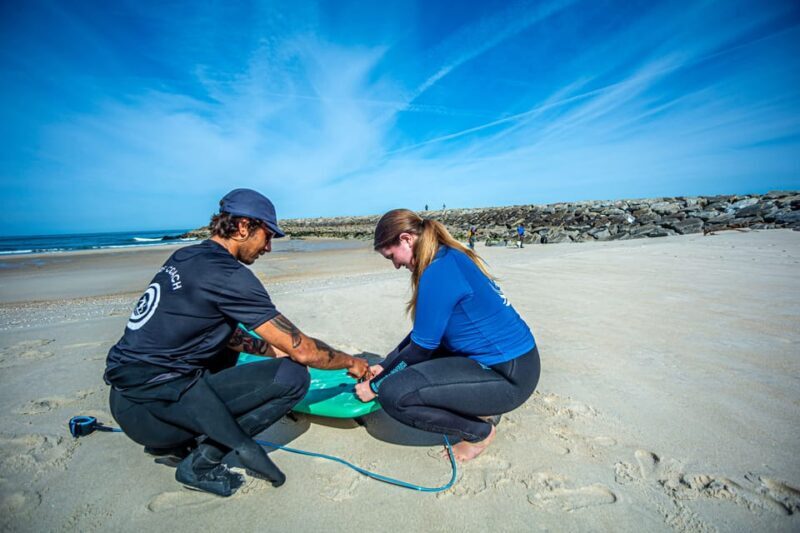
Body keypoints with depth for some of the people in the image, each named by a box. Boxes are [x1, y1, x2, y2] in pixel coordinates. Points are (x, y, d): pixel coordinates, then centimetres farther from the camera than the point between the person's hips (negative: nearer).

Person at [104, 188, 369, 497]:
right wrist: (351, 362, 1)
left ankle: (173, 440, 19)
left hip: (125, 396, 9)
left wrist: (273, 350, 15)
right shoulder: (228, 275, -18)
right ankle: (199, 464, -1)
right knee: (293, 376, -13)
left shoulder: (185, 258, 8)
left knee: (225, 344, 27)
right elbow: (302, 350, -15)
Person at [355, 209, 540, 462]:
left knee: (393, 394, -19)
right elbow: (422, 333, 13)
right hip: (504, 355, 10)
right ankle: (482, 408, 15)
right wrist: (384, 366, 15)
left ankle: (480, 431, 2)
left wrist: (375, 386, -1)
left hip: (509, 376, -10)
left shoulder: (439, 272, -23)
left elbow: (422, 347, -15)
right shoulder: (450, 257, 6)